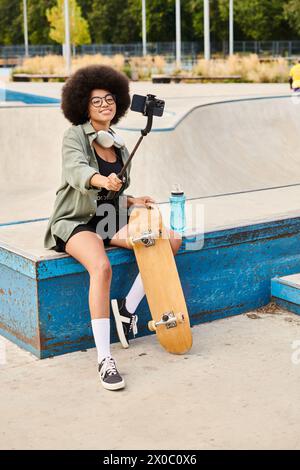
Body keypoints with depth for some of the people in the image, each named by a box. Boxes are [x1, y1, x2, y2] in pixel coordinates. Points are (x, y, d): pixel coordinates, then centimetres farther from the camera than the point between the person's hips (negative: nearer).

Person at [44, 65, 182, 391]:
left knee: (171, 241, -11)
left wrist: (133, 202, 2)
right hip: (76, 223, -6)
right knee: (102, 267, -37)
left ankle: (128, 307, -3)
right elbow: (76, 171, -28)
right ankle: (104, 359, -33)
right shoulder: (75, 136, -6)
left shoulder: (119, 147, 14)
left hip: (109, 223, 7)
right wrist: (101, 180, -48)